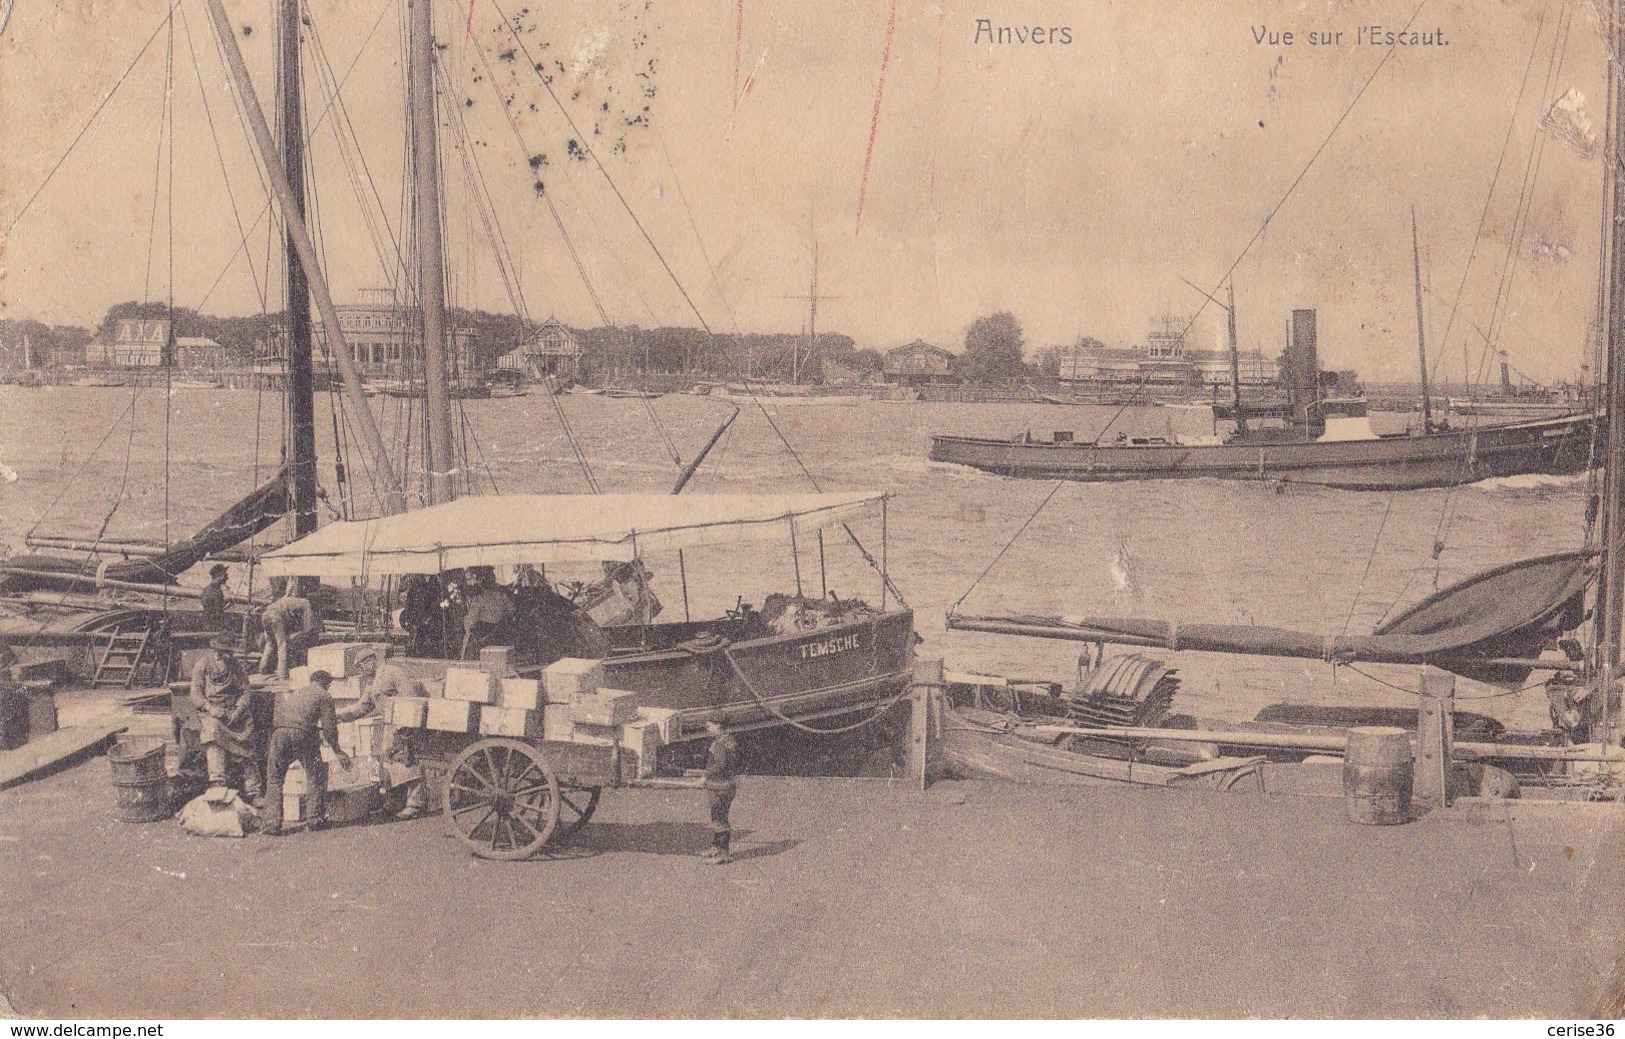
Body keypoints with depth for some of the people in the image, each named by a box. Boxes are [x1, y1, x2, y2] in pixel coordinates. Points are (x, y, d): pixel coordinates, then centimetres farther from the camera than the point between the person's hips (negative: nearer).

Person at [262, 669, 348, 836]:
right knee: (315, 776, 14)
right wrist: (337, 752, 18)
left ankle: (272, 823, 4)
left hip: (279, 733, 4)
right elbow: (328, 728, 8)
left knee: (274, 779, 13)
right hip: (303, 734, -4)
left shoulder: (293, 693, 33)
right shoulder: (323, 696, 17)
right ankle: (317, 818, 14)